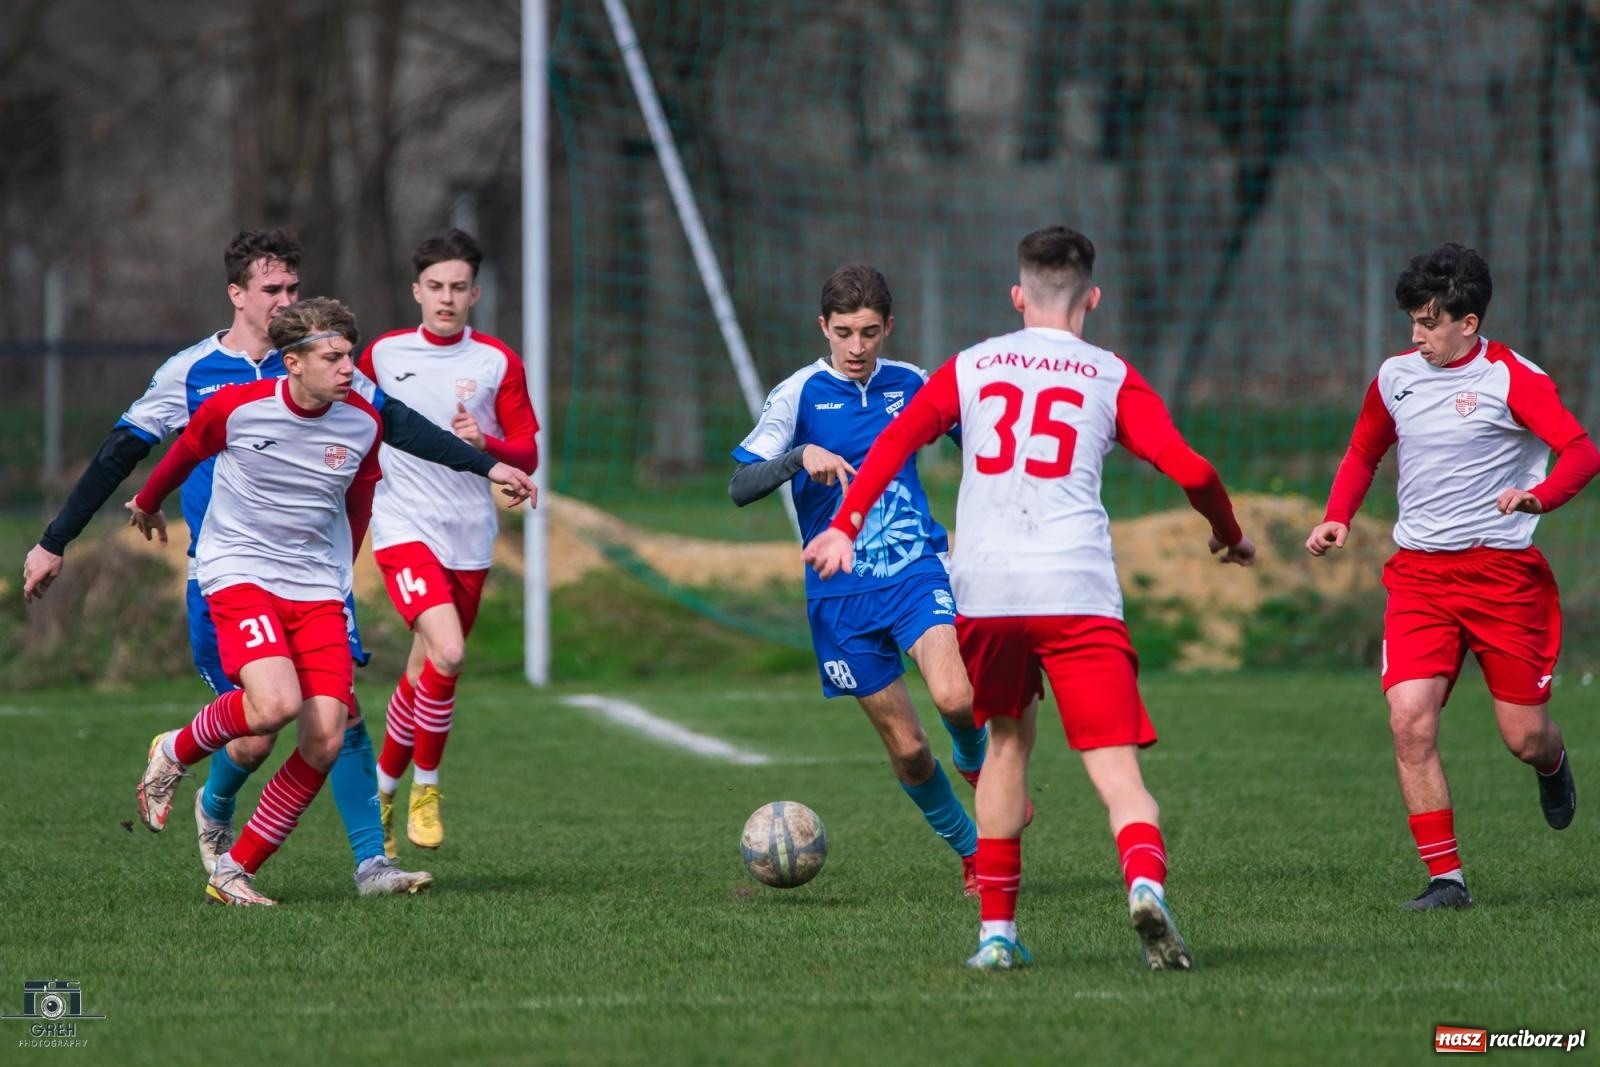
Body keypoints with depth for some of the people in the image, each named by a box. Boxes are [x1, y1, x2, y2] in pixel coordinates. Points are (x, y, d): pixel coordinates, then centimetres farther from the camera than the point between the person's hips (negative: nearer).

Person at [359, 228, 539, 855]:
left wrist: (485, 443, -17)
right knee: (447, 653, -22)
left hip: (470, 538, 2)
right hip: (404, 527, -2)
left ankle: (385, 789, 28)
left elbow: (527, 455, 2)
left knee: (424, 673, 8)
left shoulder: (498, 363, 3)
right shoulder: (383, 355, 4)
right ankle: (425, 787, -5)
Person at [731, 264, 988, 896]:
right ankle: (973, 854, 23)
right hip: (841, 594, -1)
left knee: (954, 697, -26)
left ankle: (977, 760, 9)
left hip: (918, 570, 1)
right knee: (906, 747, 1)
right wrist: (802, 456, -28)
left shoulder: (911, 385, 4)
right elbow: (740, 487, -13)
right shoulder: (800, 393, -5)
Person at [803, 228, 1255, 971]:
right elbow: (1188, 469, 4)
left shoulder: (972, 367, 19)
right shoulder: (1111, 377, 12)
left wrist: (846, 525, 6)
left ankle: (997, 930, 21)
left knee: (1008, 740, 23)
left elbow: (899, 437, 8)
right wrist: (1229, 535, 21)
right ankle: (1145, 882, -35)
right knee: (1116, 768, -6)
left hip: (982, 591, 2)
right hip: (1077, 589, -2)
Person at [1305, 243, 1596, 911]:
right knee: (1410, 721, -15)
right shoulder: (1396, 376, 8)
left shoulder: (1510, 378, -8)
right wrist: (1337, 518, 6)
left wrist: (1537, 495, -38)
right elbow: (1363, 453, 24)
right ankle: (1445, 878, -9)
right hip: (1418, 574, 4)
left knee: (1524, 738, 0)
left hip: (1502, 572, -4)